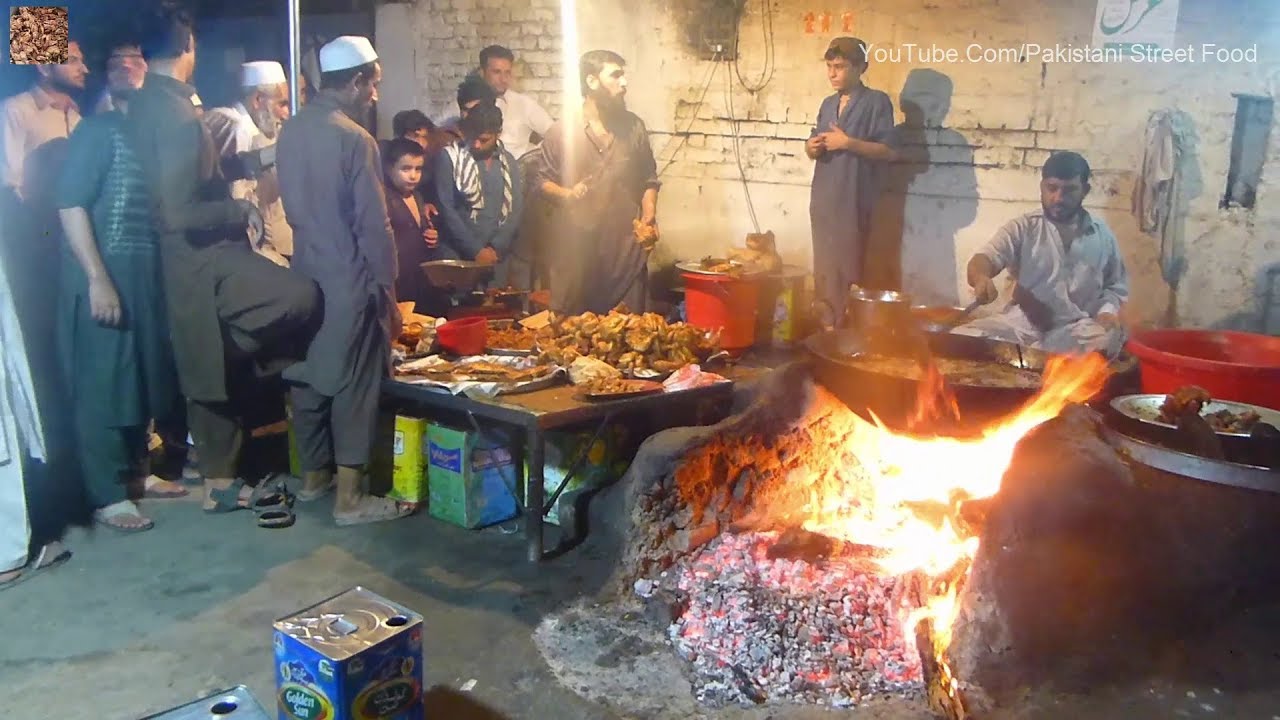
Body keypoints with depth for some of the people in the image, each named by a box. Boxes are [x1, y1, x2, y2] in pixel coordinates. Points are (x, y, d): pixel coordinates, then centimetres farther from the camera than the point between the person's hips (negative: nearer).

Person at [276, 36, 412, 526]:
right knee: (354, 386, 0)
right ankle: (350, 498, 6)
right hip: (350, 281, -8)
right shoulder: (355, 139, -17)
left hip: (305, 274, 8)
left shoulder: (292, 130, 5)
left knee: (309, 376, 16)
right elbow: (374, 226, -17)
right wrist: (389, 290, -9)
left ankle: (314, 475, 30)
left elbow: (293, 203, 12)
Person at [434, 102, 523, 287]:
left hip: (495, 256, 3)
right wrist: (475, 250, -10)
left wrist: (497, 248, -7)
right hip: (456, 254, -3)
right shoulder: (449, 157, -2)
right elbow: (446, 209, -7)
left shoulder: (508, 162, 11)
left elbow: (516, 209, 6)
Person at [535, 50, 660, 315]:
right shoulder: (561, 131, 1)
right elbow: (543, 180, 7)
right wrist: (566, 194, -14)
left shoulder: (634, 128, 9)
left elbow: (649, 180, 16)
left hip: (626, 245, 2)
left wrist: (649, 219, 0)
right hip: (576, 245, -2)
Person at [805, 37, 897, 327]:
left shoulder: (877, 102, -3)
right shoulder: (828, 104, 18)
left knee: (848, 268, -8)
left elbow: (888, 150, -10)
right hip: (823, 197, 7)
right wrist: (812, 147, 1)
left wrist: (848, 143, -16)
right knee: (824, 267, 9)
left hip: (854, 200, -7)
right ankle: (826, 324, 17)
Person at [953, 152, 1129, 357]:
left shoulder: (1102, 235, 9)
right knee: (961, 339, -27)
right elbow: (985, 259, -12)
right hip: (1023, 321, -2)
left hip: (1077, 326, 2)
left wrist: (1108, 310, -4)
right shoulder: (1023, 228, 3)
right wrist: (981, 278, -37)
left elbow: (1116, 285, 19)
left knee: (1107, 340, -34)